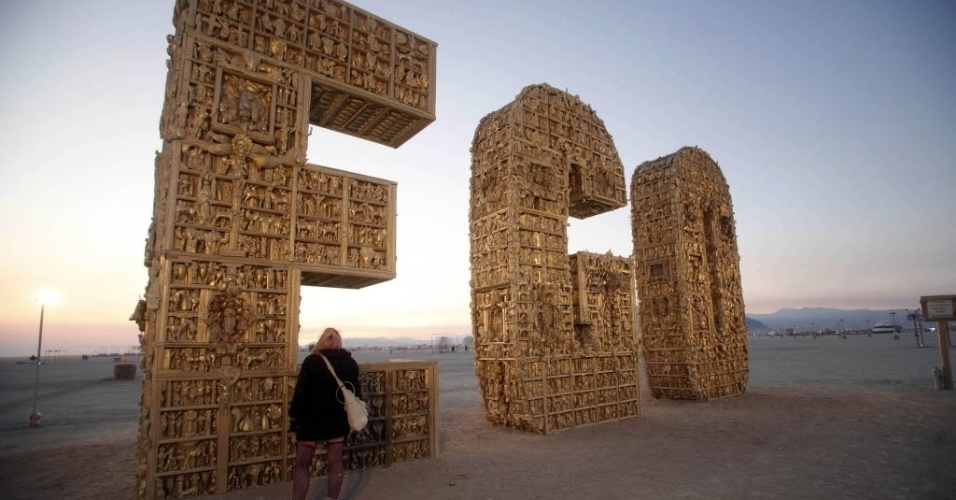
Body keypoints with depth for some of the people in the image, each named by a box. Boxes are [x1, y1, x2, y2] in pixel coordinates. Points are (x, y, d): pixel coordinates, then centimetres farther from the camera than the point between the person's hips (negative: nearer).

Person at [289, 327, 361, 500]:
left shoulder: (311, 361, -11)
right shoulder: (350, 363, 1)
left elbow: (300, 391, -11)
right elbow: (356, 392, 7)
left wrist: (294, 415, 1)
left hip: (311, 420, -3)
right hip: (337, 420, 4)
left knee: (302, 465, 11)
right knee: (335, 463, 15)